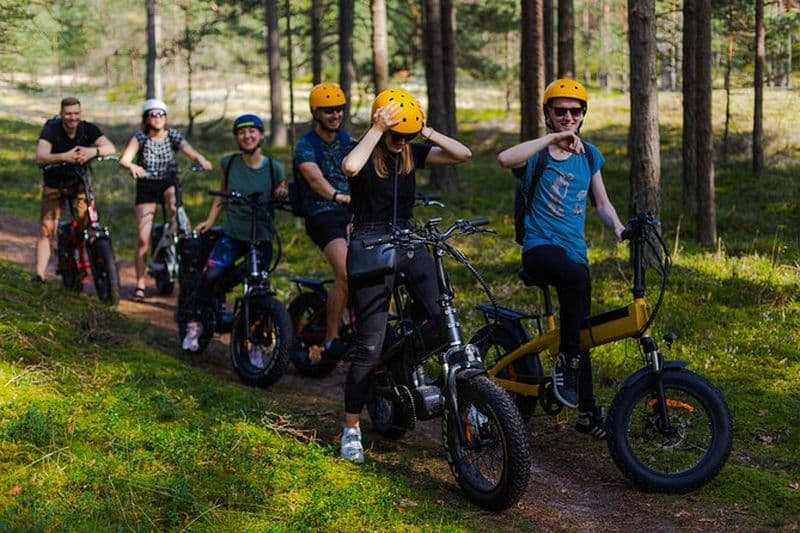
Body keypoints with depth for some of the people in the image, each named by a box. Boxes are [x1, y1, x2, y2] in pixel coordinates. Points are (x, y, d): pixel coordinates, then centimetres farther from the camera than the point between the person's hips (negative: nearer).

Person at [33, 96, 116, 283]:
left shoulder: (88, 129, -13)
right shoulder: (51, 129, -19)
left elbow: (110, 148, -27)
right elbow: (40, 157, -34)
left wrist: (93, 151, -48)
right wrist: (64, 156, -52)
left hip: (80, 181, 1)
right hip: (54, 183, -1)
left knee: (86, 221, -18)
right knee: (47, 229, -9)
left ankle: (85, 263, -1)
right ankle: (39, 275, -8)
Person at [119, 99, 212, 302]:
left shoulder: (173, 135, -5)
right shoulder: (140, 137, -10)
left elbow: (191, 152, -19)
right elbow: (124, 159, -24)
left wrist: (201, 160, -42)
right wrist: (132, 167, -48)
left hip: (168, 182, 1)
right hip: (146, 186, -1)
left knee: (176, 204, -38)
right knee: (142, 239, -6)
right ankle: (140, 285, 4)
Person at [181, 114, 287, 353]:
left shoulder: (274, 168, -5)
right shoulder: (229, 163, -1)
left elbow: (280, 200, 6)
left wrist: (282, 195, -17)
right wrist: (209, 220, 3)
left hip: (261, 238, 0)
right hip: (233, 234, 0)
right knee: (210, 274, -22)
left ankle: (255, 344, 17)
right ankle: (195, 324, -5)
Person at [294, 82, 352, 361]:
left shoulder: (345, 140, 14)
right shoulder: (306, 146, -7)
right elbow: (315, 178, -26)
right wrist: (338, 196, -45)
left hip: (351, 213, 7)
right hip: (323, 215, -7)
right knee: (346, 274, -23)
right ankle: (331, 339, -13)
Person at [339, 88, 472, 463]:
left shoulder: (412, 152, 6)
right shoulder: (364, 153, -9)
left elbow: (462, 154, -2)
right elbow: (349, 167, -34)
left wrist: (426, 131, -11)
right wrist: (377, 130, -26)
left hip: (408, 242, 5)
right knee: (369, 347, -4)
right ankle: (351, 429, 8)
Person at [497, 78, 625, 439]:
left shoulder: (588, 154, 13)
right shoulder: (536, 153, -3)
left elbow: (602, 203, 17)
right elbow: (504, 159, -26)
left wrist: (617, 226, -3)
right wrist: (553, 138, -27)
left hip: (575, 250, 5)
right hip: (540, 247, -5)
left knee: (579, 332, 9)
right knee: (577, 278, -38)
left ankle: (588, 414, 21)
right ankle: (565, 364, -27)